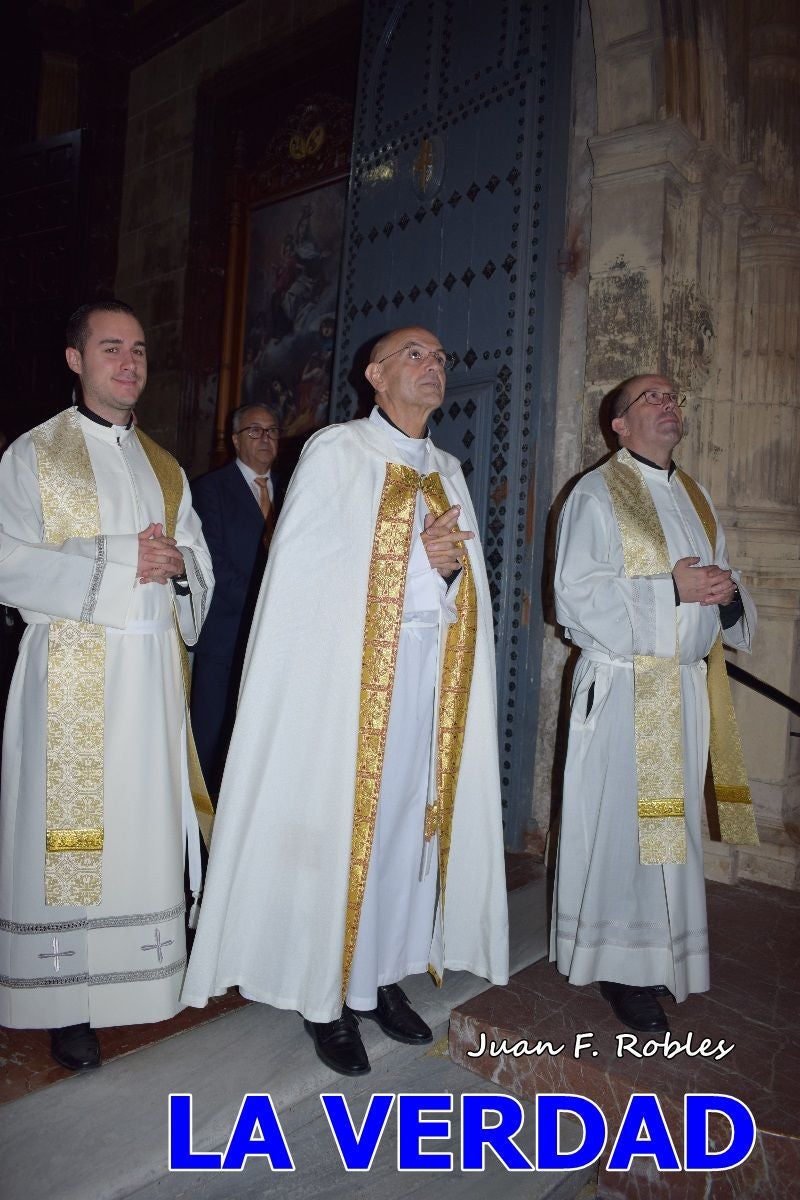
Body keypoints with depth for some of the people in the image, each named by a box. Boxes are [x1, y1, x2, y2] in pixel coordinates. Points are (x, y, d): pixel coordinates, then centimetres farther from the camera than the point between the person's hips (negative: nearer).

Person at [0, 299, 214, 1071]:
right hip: (72, 670, -4)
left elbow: (199, 562, 14)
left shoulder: (166, 469, 16)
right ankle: (67, 1003, 16)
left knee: (146, 825, 7)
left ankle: (144, 980, 22)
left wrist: (176, 563, -9)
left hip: (152, 669, 4)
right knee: (68, 835, 1)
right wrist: (120, 559, -15)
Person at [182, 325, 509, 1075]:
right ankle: (327, 996, 17)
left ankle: (383, 975, 26)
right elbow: (304, 571, -10)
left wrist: (451, 566, -8)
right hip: (350, 675, -5)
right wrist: (418, 556, -12)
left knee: (412, 821, 9)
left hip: (430, 677, 6)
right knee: (341, 823, 0)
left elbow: (468, 586, 15)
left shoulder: (448, 473, 16)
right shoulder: (335, 452, -1)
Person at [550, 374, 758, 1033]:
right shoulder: (596, 494, -5)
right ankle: (621, 963, 16)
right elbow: (576, 593, -14)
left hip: (688, 686, 7)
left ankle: (658, 950, 30)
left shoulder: (696, 497, 16)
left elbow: (721, 586, 18)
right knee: (620, 828, 1)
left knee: (671, 826, 14)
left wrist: (727, 593, -6)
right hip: (622, 688, -6)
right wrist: (672, 589, -18)